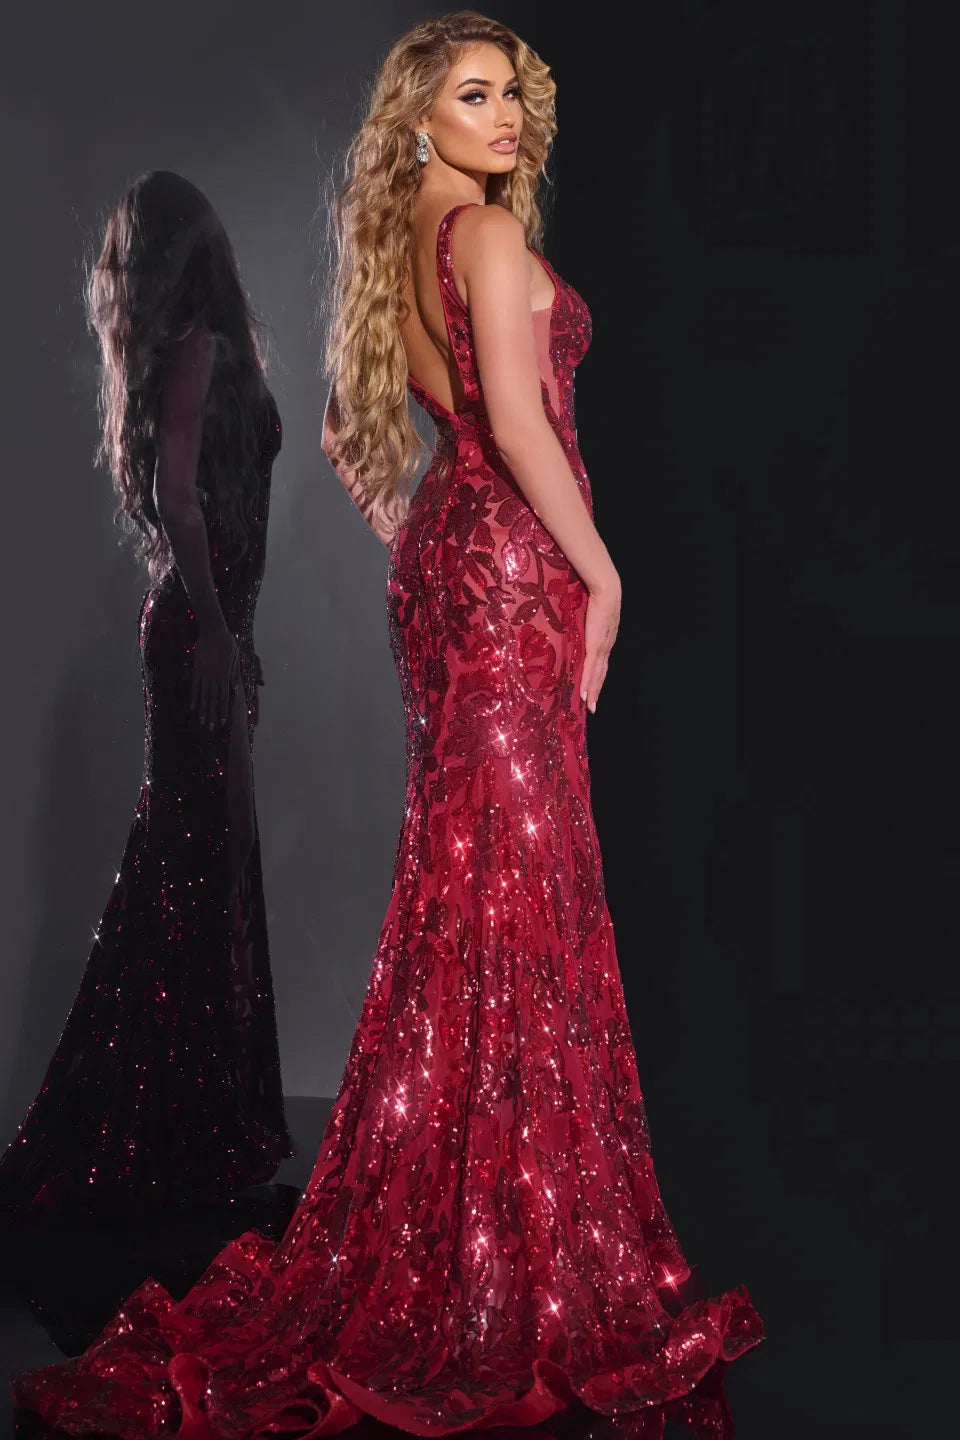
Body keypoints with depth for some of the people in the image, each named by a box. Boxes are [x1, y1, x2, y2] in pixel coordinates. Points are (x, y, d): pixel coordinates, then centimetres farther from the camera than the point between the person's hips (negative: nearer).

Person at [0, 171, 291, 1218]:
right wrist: (214, 625, -20)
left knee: (208, 857, 12)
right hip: (201, 621, -9)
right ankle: (128, 1139, 0)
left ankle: (197, 1118, 21)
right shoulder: (201, 346, -10)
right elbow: (176, 492, -21)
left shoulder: (167, 350, 16)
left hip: (195, 617, 9)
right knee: (188, 860, -6)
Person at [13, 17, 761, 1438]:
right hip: (510, 567, -9)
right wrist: (601, 574, -13)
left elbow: (352, 428, 22)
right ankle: (513, 1265, 2)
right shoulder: (491, 233, -9)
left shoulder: (400, 247, 18)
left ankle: (436, 1226, 25)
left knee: (465, 883, 13)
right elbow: (519, 421, -20)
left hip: (447, 557, 9)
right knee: (512, 893, -7)